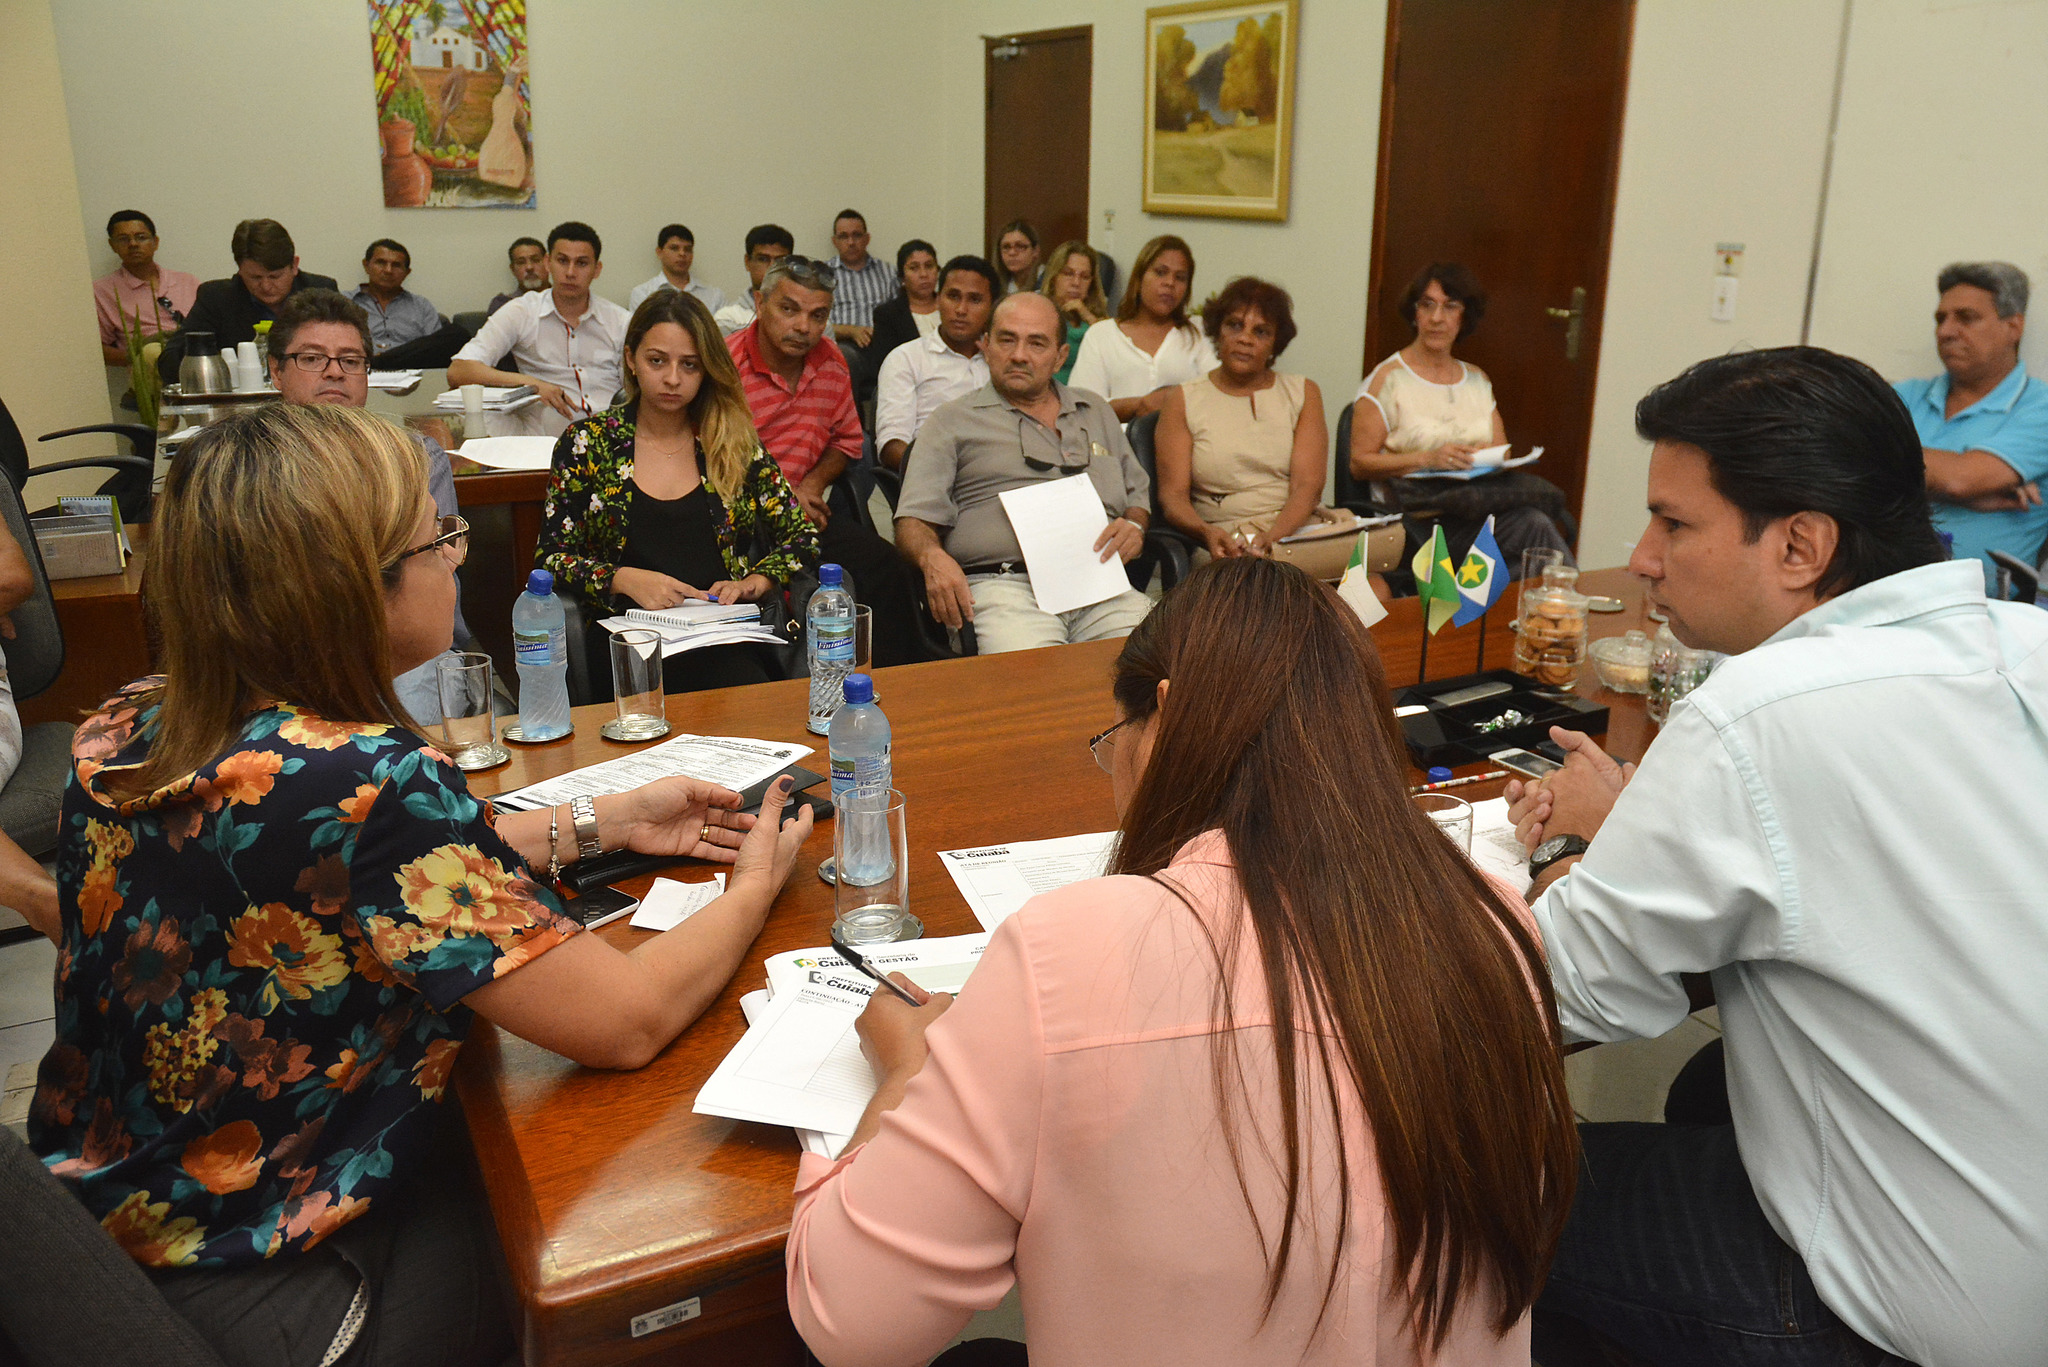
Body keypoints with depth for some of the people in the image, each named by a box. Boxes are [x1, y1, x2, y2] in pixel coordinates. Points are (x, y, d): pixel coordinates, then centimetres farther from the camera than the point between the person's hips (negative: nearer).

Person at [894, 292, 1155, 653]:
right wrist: (932, 557, -18)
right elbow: (915, 519, 6)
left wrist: (1134, 525, 7)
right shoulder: (952, 422, 15)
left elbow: (1139, 493, 32)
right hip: (1004, 584, -4)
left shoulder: (1096, 412, 28)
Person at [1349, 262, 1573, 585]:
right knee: (1533, 526, -31)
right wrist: (1427, 458, -18)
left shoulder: (1477, 380, 20)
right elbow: (1360, 464, -6)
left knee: (1533, 520, -31)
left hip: (1478, 504, 5)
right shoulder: (1388, 378, 2)